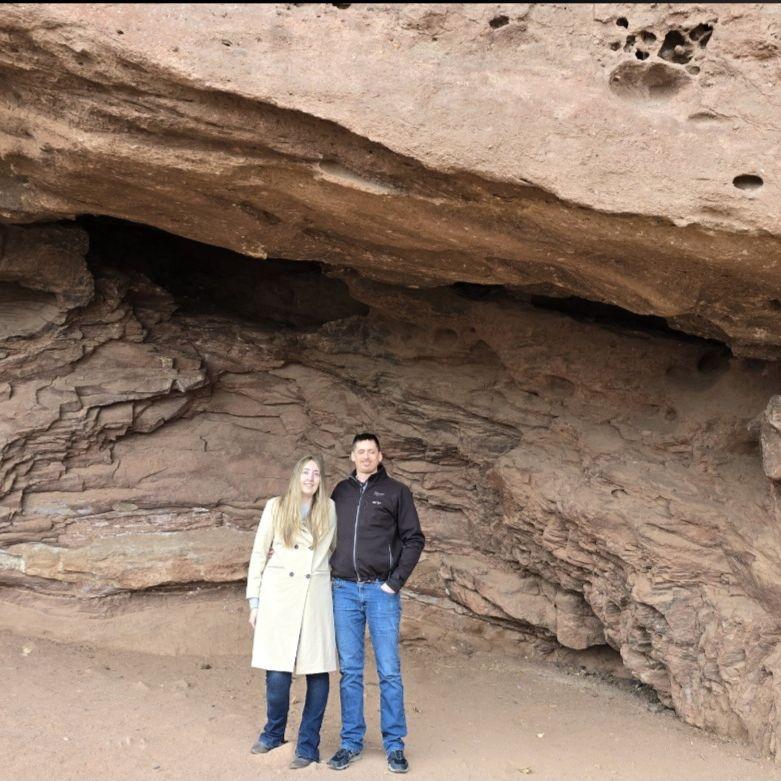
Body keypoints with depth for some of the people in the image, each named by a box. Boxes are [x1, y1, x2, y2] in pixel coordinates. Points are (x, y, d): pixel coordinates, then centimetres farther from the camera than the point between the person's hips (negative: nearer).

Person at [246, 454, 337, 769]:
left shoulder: (329, 510, 8)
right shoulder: (275, 507, 5)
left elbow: (338, 549, 20)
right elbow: (258, 554, 7)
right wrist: (254, 601, 4)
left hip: (316, 597, 1)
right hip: (278, 595, -1)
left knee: (318, 671, -3)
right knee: (277, 674, -4)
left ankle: (308, 746, 10)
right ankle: (273, 733, 21)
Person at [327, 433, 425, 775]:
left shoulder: (396, 491, 1)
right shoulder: (341, 491, 10)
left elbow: (414, 539, -2)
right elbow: (329, 536, 18)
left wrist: (396, 581, -8)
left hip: (381, 591, -3)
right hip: (344, 591, 3)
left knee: (389, 671, 1)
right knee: (350, 671, 7)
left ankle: (394, 744, 11)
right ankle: (351, 741, 17)